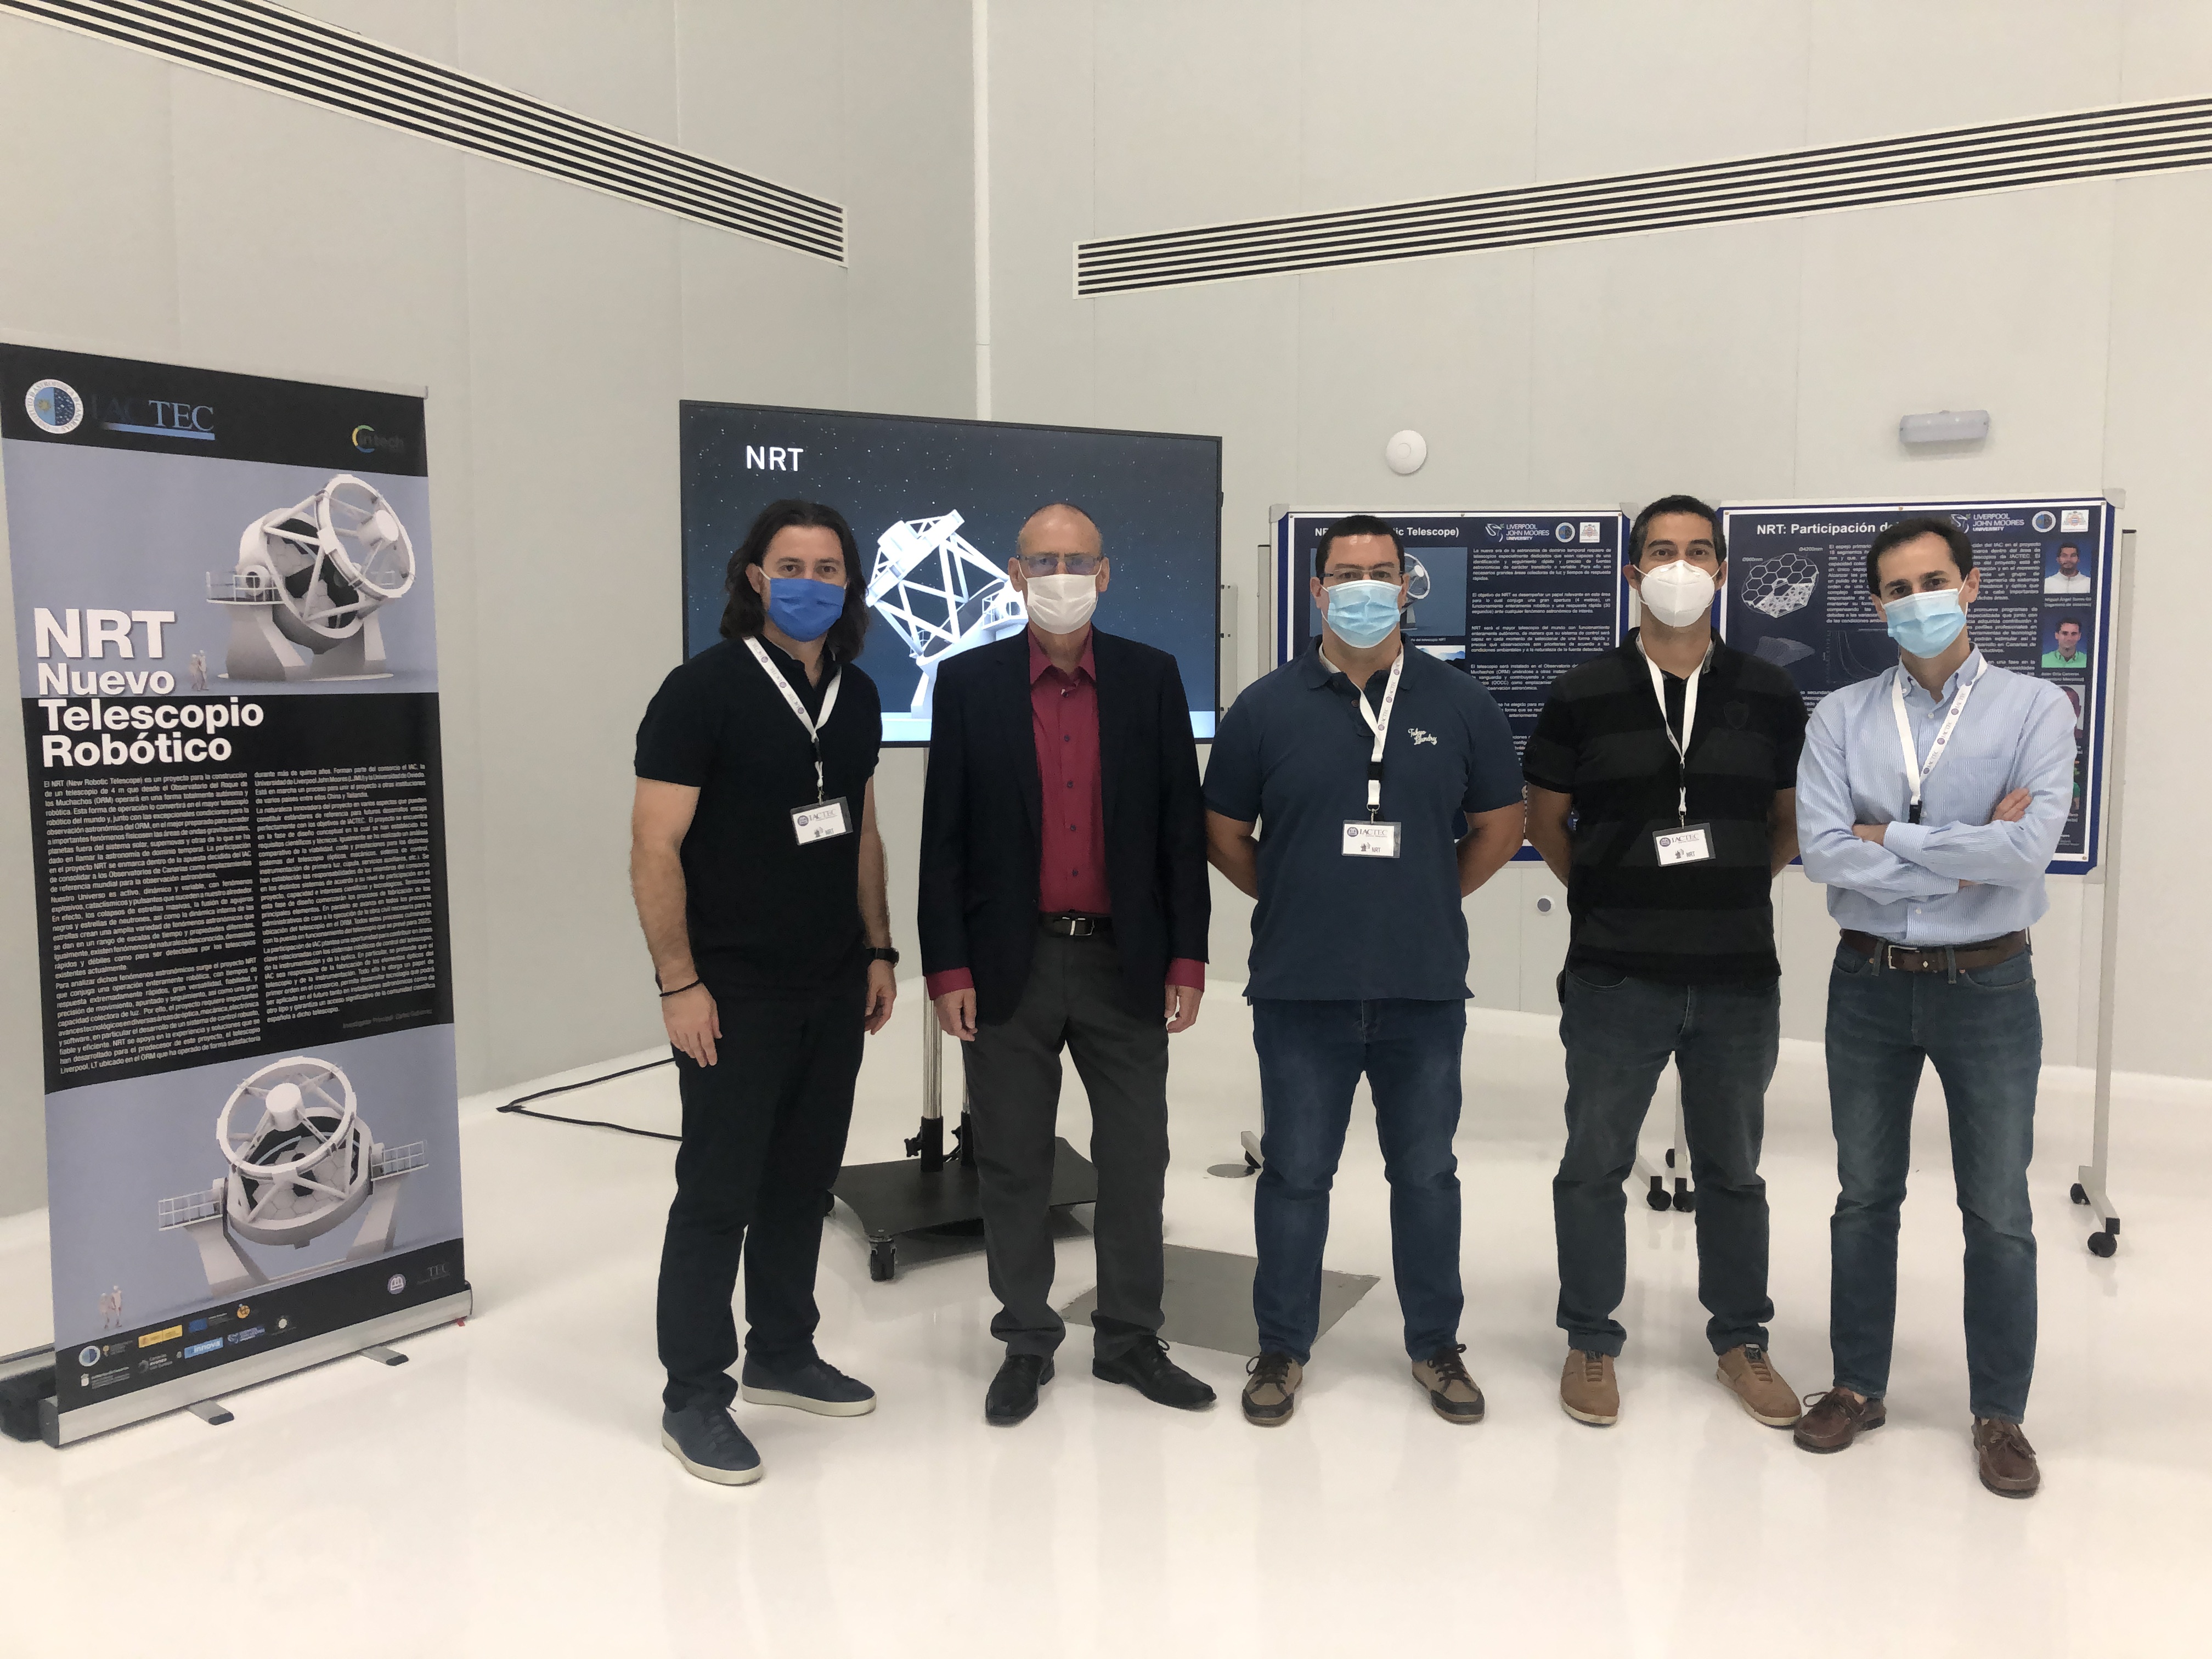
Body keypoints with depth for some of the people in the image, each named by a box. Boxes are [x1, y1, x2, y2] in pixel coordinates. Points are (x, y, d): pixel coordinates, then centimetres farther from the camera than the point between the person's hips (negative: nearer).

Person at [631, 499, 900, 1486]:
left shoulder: (855, 695, 9)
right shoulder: (704, 689, -11)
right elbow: (654, 849, -14)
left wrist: (878, 950, 13)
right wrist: (678, 983, -16)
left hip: (834, 991, 6)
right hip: (735, 996, -6)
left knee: (804, 1180, 15)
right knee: (719, 1193, 2)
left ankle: (782, 1355, 32)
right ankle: (693, 1397, 16)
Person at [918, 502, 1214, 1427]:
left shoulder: (1151, 678, 2)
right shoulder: (969, 682, 0)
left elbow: (1182, 825, 3)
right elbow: (944, 838, -1)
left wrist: (1187, 958, -1)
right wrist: (946, 968, -6)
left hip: (1125, 963, 1)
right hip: (1010, 966, -1)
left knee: (1136, 1161, 9)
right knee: (1013, 1167, 9)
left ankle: (1129, 1339, 27)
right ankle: (1025, 1343, 26)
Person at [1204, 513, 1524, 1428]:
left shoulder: (1459, 703, 1)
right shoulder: (1267, 707, -1)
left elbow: (1498, 823, 11)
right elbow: (1224, 833, 7)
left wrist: (1430, 900, 7)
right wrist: (1296, 902, 6)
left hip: (1425, 989, 1)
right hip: (1300, 988, -1)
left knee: (1426, 1173, 13)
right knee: (1294, 1174, 9)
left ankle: (1436, 1345, 30)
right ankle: (1283, 1347, 25)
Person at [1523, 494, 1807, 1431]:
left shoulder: (1767, 696, 3)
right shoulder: (1584, 696, -2)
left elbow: (1792, 819, 14)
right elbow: (1544, 818, 7)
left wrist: (1739, 894, 6)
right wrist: (1605, 896, 4)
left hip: (1739, 976, 2)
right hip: (1616, 976, -1)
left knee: (1732, 1168, 15)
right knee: (1595, 1164, 7)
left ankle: (1741, 1341, 31)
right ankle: (1591, 1342, 23)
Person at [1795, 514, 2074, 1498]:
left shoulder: (2035, 709, -6)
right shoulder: (1841, 718, -1)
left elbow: (2027, 852, -19)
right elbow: (1822, 852, -14)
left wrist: (1890, 836, -14)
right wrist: (1965, 857, -15)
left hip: (1987, 985, -1)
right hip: (1869, 983, 2)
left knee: (1998, 1213, 8)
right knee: (1864, 1199, 14)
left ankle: (1999, 1415, 25)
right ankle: (1858, 1387, 29)